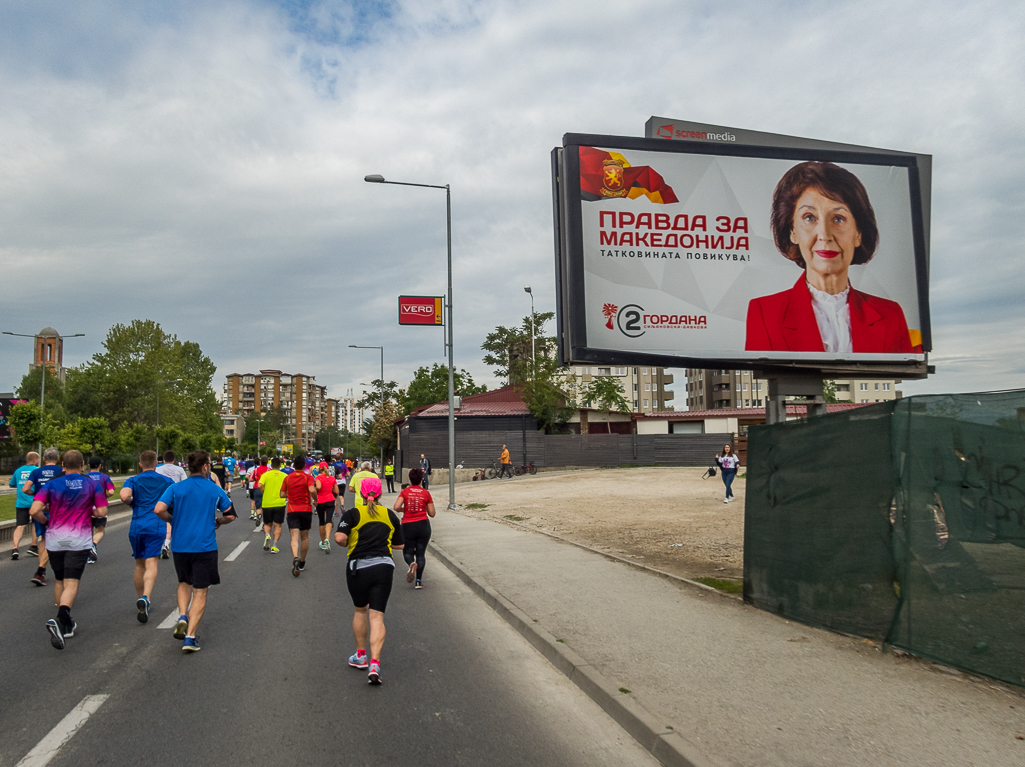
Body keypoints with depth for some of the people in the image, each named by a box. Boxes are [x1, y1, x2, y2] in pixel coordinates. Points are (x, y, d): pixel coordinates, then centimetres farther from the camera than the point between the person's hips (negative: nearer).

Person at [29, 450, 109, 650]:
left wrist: (46, 521, 9)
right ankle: (60, 620, -29)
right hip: (79, 540, -2)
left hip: (55, 538, 2)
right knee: (71, 583, -5)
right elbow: (102, 512, -5)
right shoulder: (92, 485, 0)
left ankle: (65, 625, 27)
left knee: (59, 581, 18)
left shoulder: (51, 484, 1)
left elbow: (35, 510, -10)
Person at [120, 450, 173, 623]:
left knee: (139, 564, 16)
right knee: (151, 564, -10)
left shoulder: (133, 481, 4)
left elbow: (124, 496, -16)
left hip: (136, 527, 1)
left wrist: (132, 504, 5)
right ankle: (145, 598, -32)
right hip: (157, 527, -1)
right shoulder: (167, 481, 7)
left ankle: (141, 599, 28)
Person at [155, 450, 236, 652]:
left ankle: (182, 617, 5)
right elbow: (230, 516, 4)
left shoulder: (175, 488, 0)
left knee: (184, 583, 26)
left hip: (180, 545, 2)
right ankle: (190, 636, -1)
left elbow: (159, 510, -12)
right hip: (205, 546, -2)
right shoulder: (215, 490, -1)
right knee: (200, 592, 5)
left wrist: (173, 520, 7)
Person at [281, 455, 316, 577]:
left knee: (294, 537, -7)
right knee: (304, 537, 13)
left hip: (292, 511, 1)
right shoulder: (308, 477, -4)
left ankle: (295, 558, -33)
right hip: (306, 510, -1)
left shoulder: (287, 478, 5)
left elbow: (282, 494, 7)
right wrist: (315, 499, -3)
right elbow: (312, 490, -21)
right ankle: (302, 563, 23)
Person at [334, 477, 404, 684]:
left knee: (360, 611, 20)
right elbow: (399, 545, 12)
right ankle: (374, 664, -12)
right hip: (384, 567, 1)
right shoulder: (390, 515, 7)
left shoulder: (353, 514, -3)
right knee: (377, 616, 0)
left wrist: (347, 543, 5)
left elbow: (339, 538, -16)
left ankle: (360, 656, 31)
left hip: (358, 567, -1)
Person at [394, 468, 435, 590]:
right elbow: (432, 513, 2)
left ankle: (411, 564, -19)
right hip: (423, 525, 1)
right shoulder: (426, 493, 1)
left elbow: (396, 507, -12)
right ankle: (418, 581, 5)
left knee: (407, 551, 15)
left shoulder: (405, 491, -1)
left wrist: (403, 510, 8)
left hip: (408, 525, -1)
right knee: (420, 553, 10)